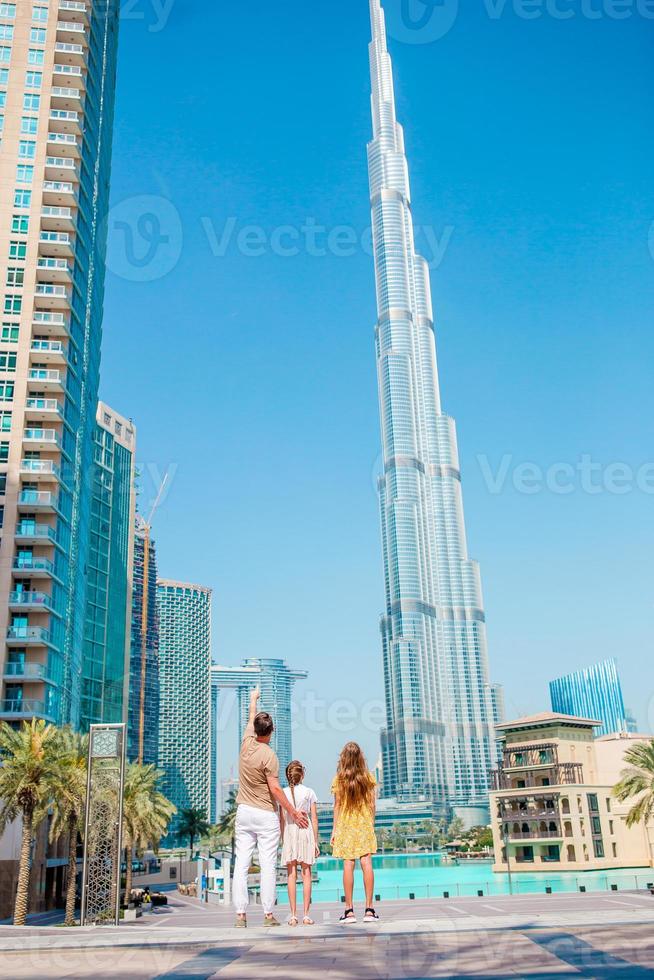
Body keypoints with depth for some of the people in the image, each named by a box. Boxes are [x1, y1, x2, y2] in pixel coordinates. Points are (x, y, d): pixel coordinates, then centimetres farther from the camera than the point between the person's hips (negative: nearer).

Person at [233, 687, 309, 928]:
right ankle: (268, 914, 1)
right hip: (265, 815, -5)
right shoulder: (269, 756, -15)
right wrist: (293, 812, -9)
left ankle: (241, 914, 2)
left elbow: (251, 717, 20)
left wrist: (253, 699, 38)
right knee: (268, 865, 0)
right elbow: (275, 789, -16)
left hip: (244, 812, 6)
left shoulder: (247, 743, 1)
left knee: (241, 864, 3)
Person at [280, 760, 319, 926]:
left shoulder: (284, 793, 2)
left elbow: (282, 819, 1)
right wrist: (316, 841, 8)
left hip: (289, 832, 0)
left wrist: (283, 839, 7)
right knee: (306, 874, 5)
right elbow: (314, 819, 3)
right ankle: (306, 914, 2)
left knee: (292, 875, 3)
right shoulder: (309, 792, 2)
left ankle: (293, 915, 1)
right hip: (306, 831, 0)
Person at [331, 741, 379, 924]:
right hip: (365, 824, 1)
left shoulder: (339, 779, -4)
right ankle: (369, 909, -1)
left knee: (348, 865, -1)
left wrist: (335, 830, 5)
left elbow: (337, 806, -1)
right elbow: (372, 803, 3)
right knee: (366, 863, -1)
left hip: (345, 825, -1)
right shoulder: (368, 777, -1)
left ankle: (349, 910, 0)